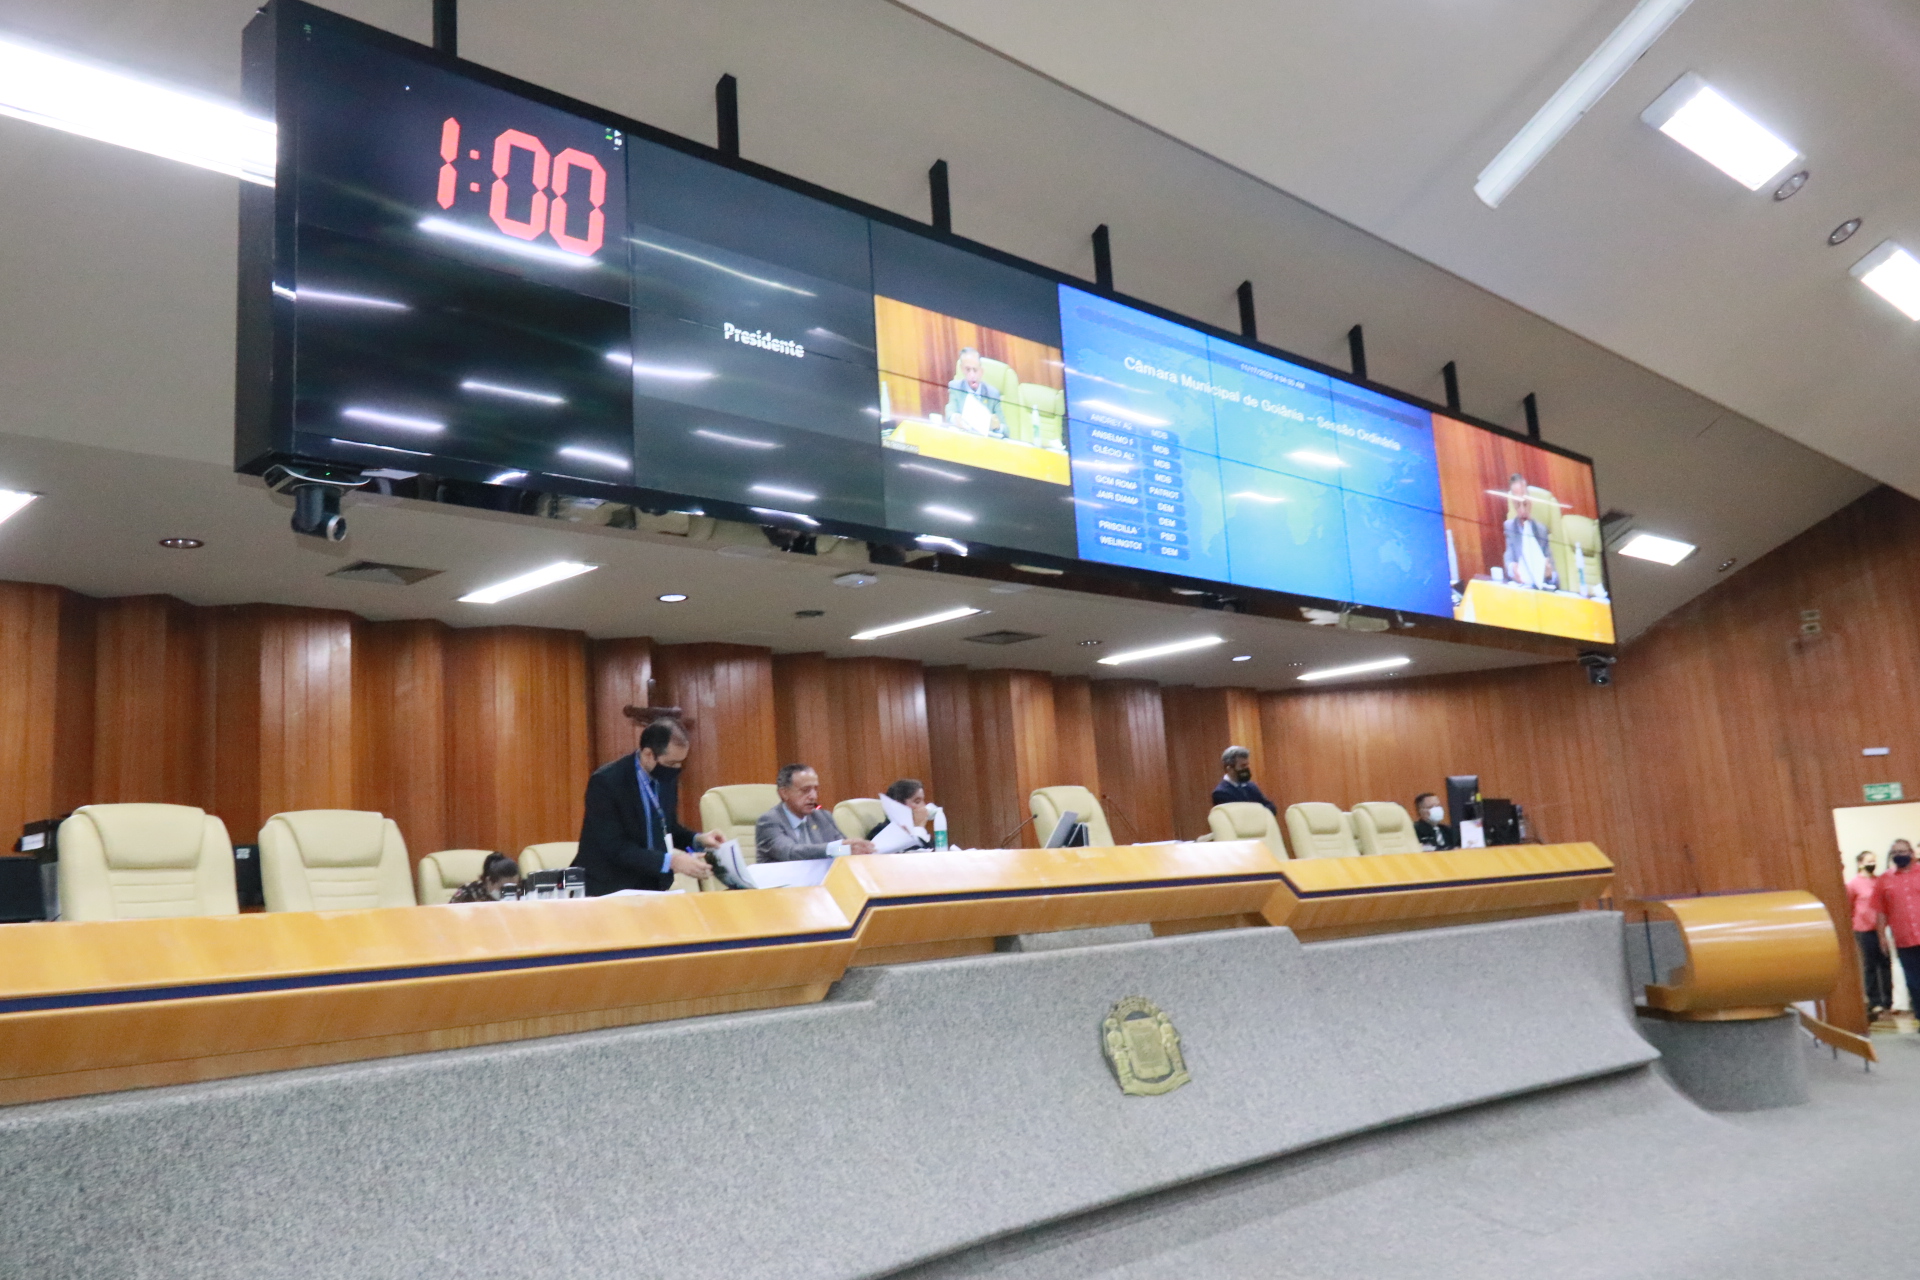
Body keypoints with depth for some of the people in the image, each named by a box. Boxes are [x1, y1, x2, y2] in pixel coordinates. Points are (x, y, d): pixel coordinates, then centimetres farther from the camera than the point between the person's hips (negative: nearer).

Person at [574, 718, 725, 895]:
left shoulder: (666, 777, 3)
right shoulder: (606, 782, -17)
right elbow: (616, 849, -21)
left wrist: (697, 839, -2)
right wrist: (670, 862, -28)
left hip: (651, 887, 6)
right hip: (609, 890, -6)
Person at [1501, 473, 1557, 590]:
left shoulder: (1542, 529, 15)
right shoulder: (1508, 527, 6)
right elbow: (1507, 560, -11)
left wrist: (1550, 574, -10)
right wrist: (1511, 568, -34)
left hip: (1543, 591, 3)